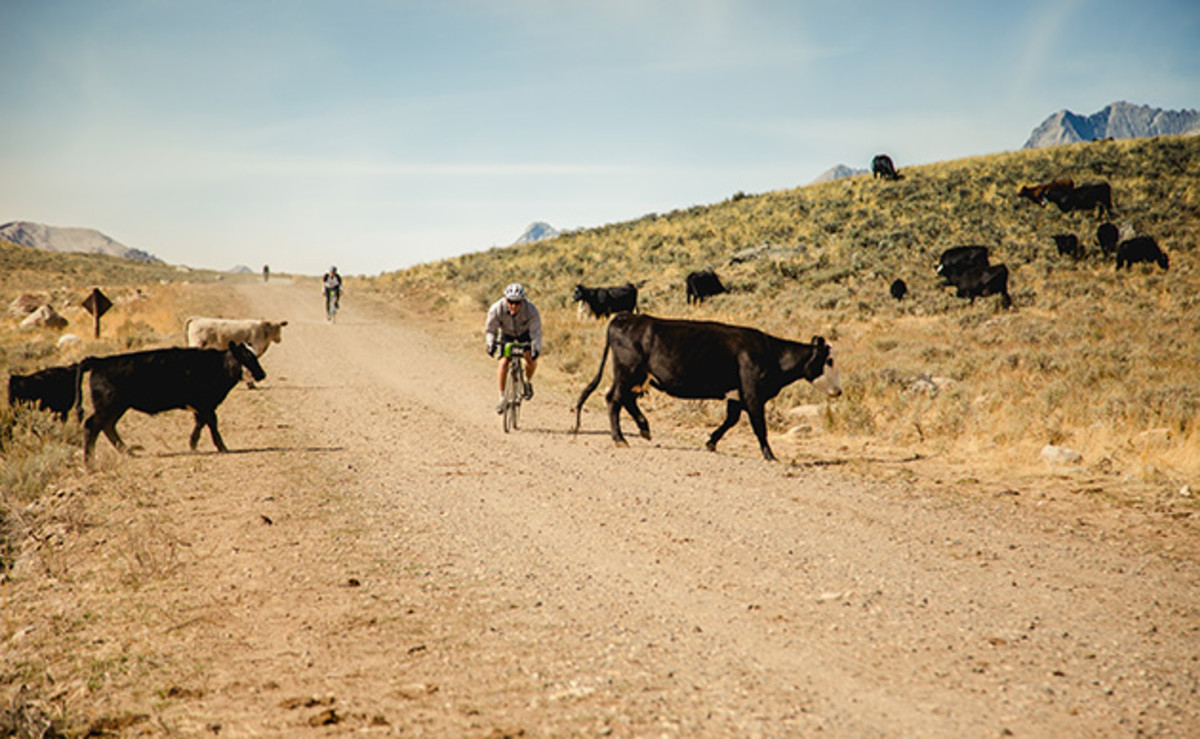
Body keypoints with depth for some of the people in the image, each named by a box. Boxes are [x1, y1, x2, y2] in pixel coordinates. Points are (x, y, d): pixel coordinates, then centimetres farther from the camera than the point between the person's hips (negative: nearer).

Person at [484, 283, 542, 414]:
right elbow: (490, 329, -22)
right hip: (506, 334, 0)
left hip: (525, 333, 0)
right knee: (503, 363, -17)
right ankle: (502, 397, -3)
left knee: (531, 359, -19)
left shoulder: (531, 310, -35)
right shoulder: (497, 308, -32)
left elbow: (536, 331, -33)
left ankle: (528, 382, 14)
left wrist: (536, 348, -48)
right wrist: (491, 344, -38)